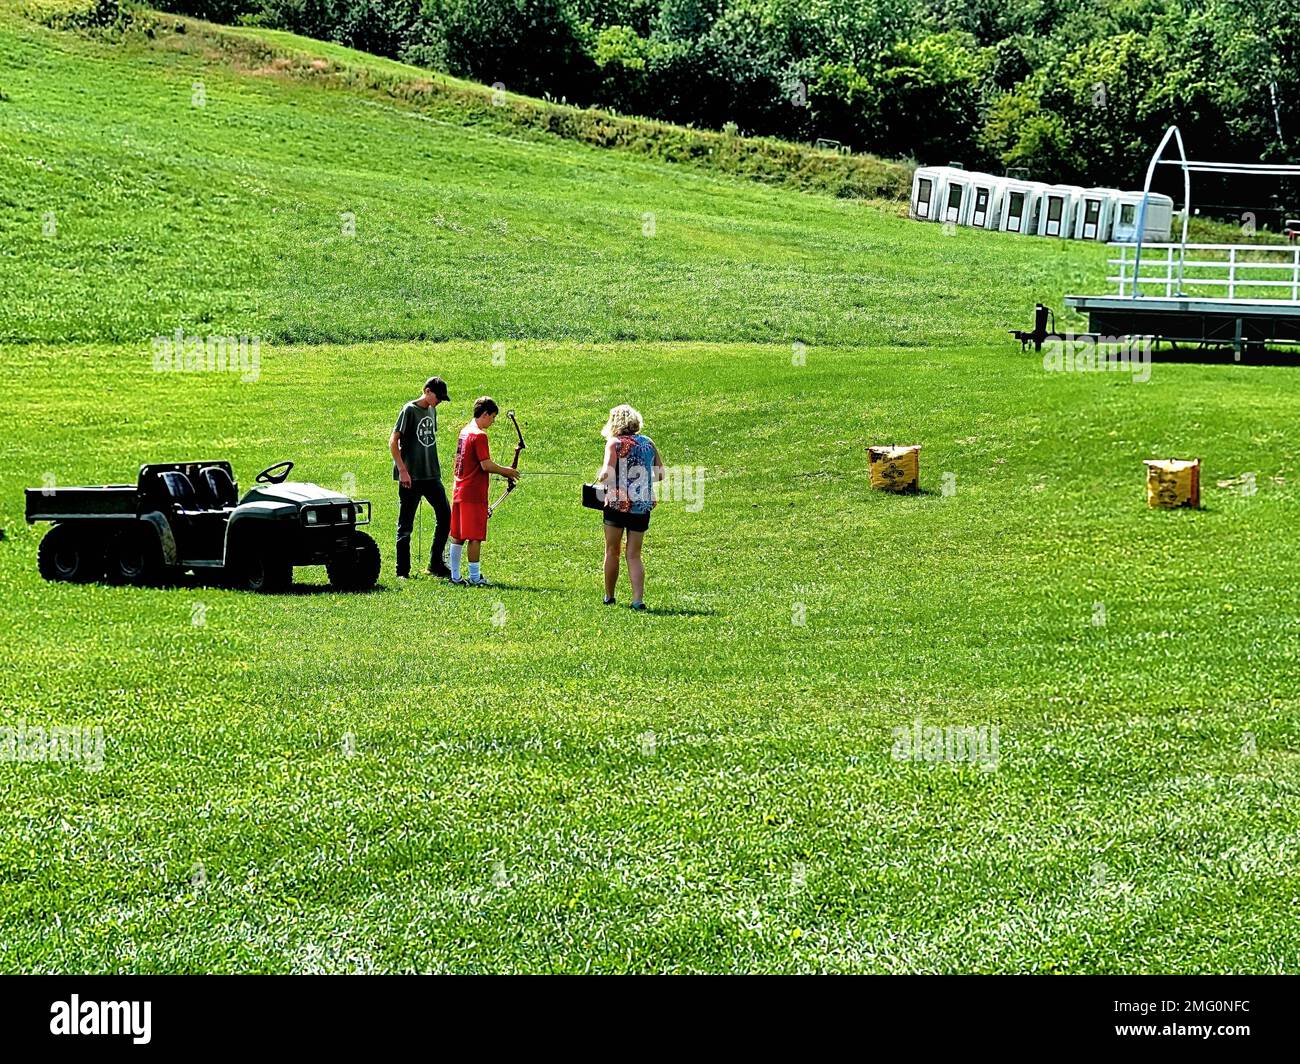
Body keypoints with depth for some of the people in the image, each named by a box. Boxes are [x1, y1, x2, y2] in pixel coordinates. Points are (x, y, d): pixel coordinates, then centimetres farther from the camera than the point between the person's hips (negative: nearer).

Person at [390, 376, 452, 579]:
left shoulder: (432, 411, 12)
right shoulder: (410, 410, -10)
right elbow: (393, 442, -13)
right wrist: (402, 470, -18)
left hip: (432, 475, 7)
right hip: (411, 478, -7)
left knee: (445, 516, 6)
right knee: (406, 524, 0)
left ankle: (436, 564, 15)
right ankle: (402, 571, 5)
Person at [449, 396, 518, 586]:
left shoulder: (464, 432, 13)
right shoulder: (479, 435, -15)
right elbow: (486, 465, -19)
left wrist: (502, 470, 16)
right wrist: (507, 471, -5)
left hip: (459, 491, 9)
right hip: (474, 493, -9)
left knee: (457, 536, 11)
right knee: (475, 537, -3)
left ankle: (455, 576, 15)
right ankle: (475, 577, 1)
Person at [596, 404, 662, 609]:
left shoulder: (614, 443, -6)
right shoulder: (648, 443, 7)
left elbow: (607, 471, -18)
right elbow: (660, 474, 10)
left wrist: (599, 479, 3)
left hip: (618, 503, -4)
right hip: (643, 505, 4)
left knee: (612, 551, 12)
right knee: (634, 554, 8)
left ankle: (609, 596, 21)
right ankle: (638, 598, -5)